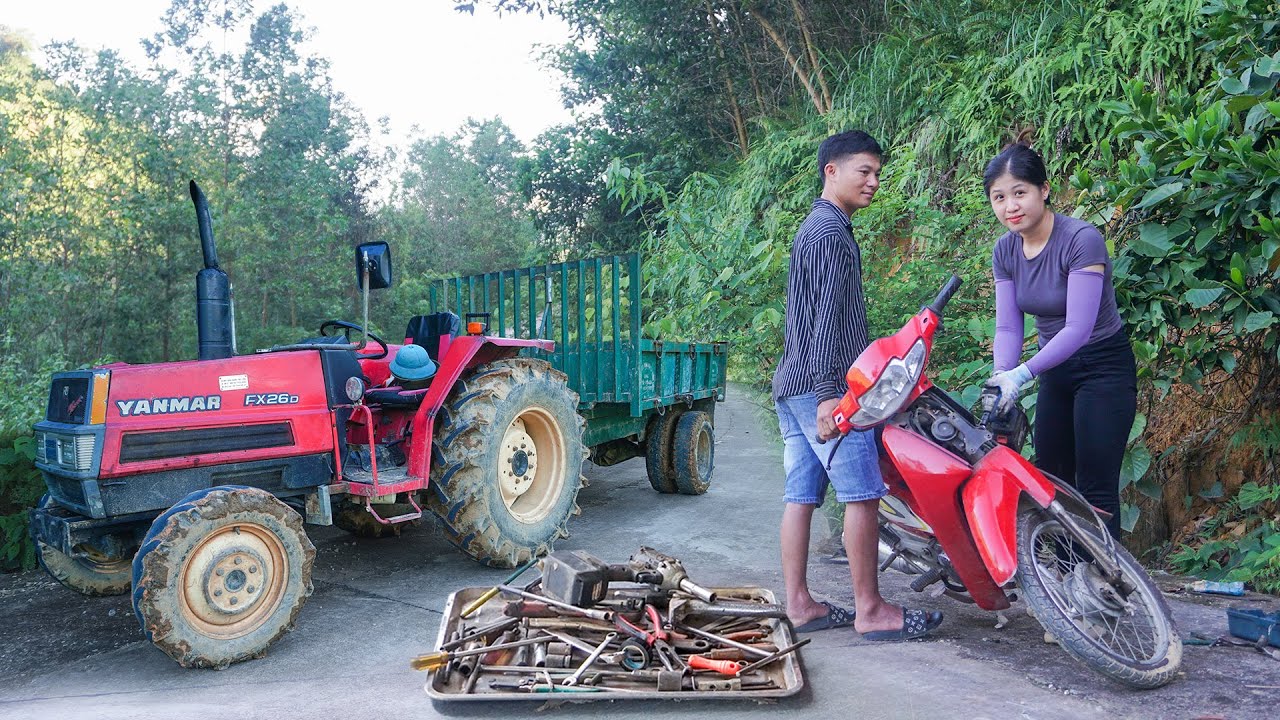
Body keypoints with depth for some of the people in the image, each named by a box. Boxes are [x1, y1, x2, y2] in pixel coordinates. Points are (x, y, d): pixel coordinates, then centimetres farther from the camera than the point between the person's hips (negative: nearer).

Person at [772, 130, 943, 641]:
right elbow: (827, 316, -19)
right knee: (863, 494, -6)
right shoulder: (832, 232, -9)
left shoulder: (812, 229, 23)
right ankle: (870, 611, 0)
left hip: (792, 385, 10)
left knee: (801, 495, 8)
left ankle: (799, 604, 12)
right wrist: (828, 391, -24)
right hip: (823, 386, -10)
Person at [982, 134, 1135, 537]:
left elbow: (1079, 327, -28)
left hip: (1103, 366, -7)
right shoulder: (1005, 251, -3)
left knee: (1095, 490, -10)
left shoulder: (1082, 240, -23)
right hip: (1055, 371, 7)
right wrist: (1002, 376, -24)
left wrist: (1023, 373, -37)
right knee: (1050, 480, 12)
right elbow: (1007, 326, -7)